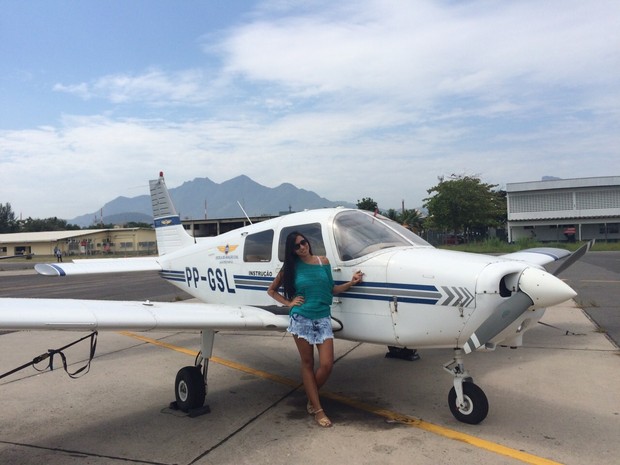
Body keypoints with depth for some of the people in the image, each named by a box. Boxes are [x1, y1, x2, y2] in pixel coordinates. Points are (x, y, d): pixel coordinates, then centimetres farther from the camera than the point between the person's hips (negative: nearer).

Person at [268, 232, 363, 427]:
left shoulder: (323, 262, 4)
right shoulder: (291, 267, 1)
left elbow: (331, 289, 11)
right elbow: (271, 290, 11)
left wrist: (351, 282, 0)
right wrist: (288, 303, -1)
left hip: (323, 318, 2)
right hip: (301, 319, -1)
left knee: (327, 365, -4)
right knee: (307, 363, 6)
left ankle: (312, 398, 23)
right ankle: (317, 409, 15)